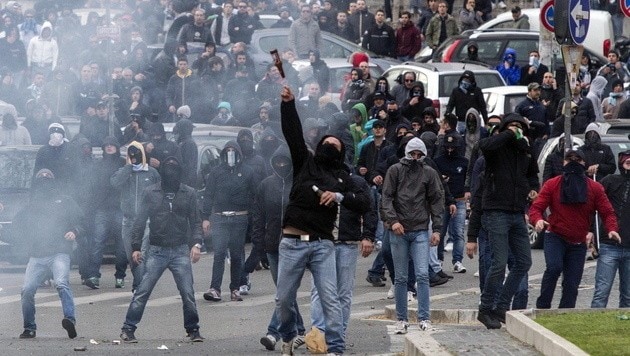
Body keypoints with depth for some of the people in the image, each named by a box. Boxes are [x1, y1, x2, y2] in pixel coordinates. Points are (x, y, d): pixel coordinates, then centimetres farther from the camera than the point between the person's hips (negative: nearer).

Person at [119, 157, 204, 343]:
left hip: (180, 251, 1)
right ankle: (128, 329, 0)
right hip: (156, 251, -1)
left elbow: (195, 222, 7)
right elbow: (140, 221, 6)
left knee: (188, 293, -3)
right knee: (142, 292, -5)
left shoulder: (189, 193, 4)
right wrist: (136, 247, 1)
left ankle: (193, 330, 11)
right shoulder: (151, 193, 2)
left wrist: (197, 243, -8)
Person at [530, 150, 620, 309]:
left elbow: (607, 212, 1)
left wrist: (612, 229, -19)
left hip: (578, 244, 2)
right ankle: (542, 307, -18)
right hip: (555, 237, -2)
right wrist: (538, 220, -29)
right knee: (554, 267, -28)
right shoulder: (552, 184, -1)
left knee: (571, 284, 1)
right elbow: (536, 207, -5)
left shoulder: (595, 188, 3)